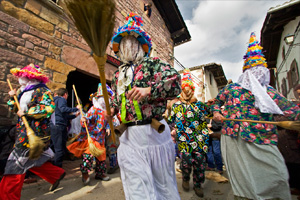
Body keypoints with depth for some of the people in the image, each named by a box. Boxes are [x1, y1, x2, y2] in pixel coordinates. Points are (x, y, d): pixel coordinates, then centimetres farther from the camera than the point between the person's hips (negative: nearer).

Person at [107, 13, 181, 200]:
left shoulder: (153, 63, 1)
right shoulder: (118, 74, 16)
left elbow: (175, 82, -12)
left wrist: (149, 90, -25)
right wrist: (112, 109, 6)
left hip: (155, 131, -4)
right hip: (128, 135, 5)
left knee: (163, 181, 14)